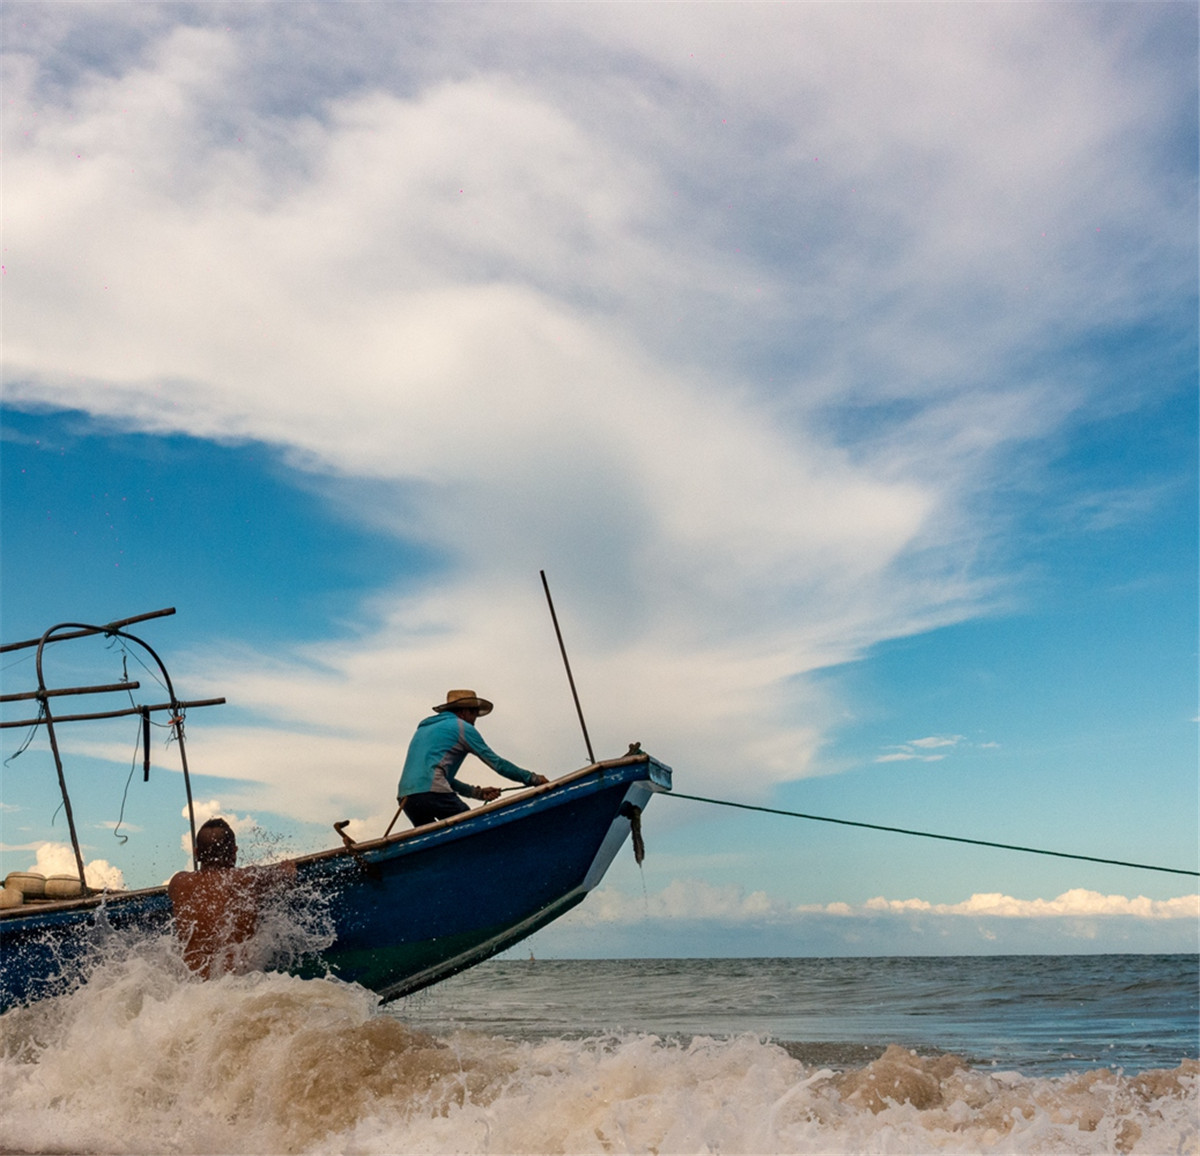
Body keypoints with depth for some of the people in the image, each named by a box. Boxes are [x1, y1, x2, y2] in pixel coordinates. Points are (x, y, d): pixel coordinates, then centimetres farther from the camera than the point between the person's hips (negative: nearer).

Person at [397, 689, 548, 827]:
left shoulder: (424, 727, 30)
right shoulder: (462, 727, 6)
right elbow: (497, 763, 6)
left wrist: (477, 792, 22)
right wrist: (533, 778, 13)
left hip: (404, 797, 8)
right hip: (432, 792, -8)